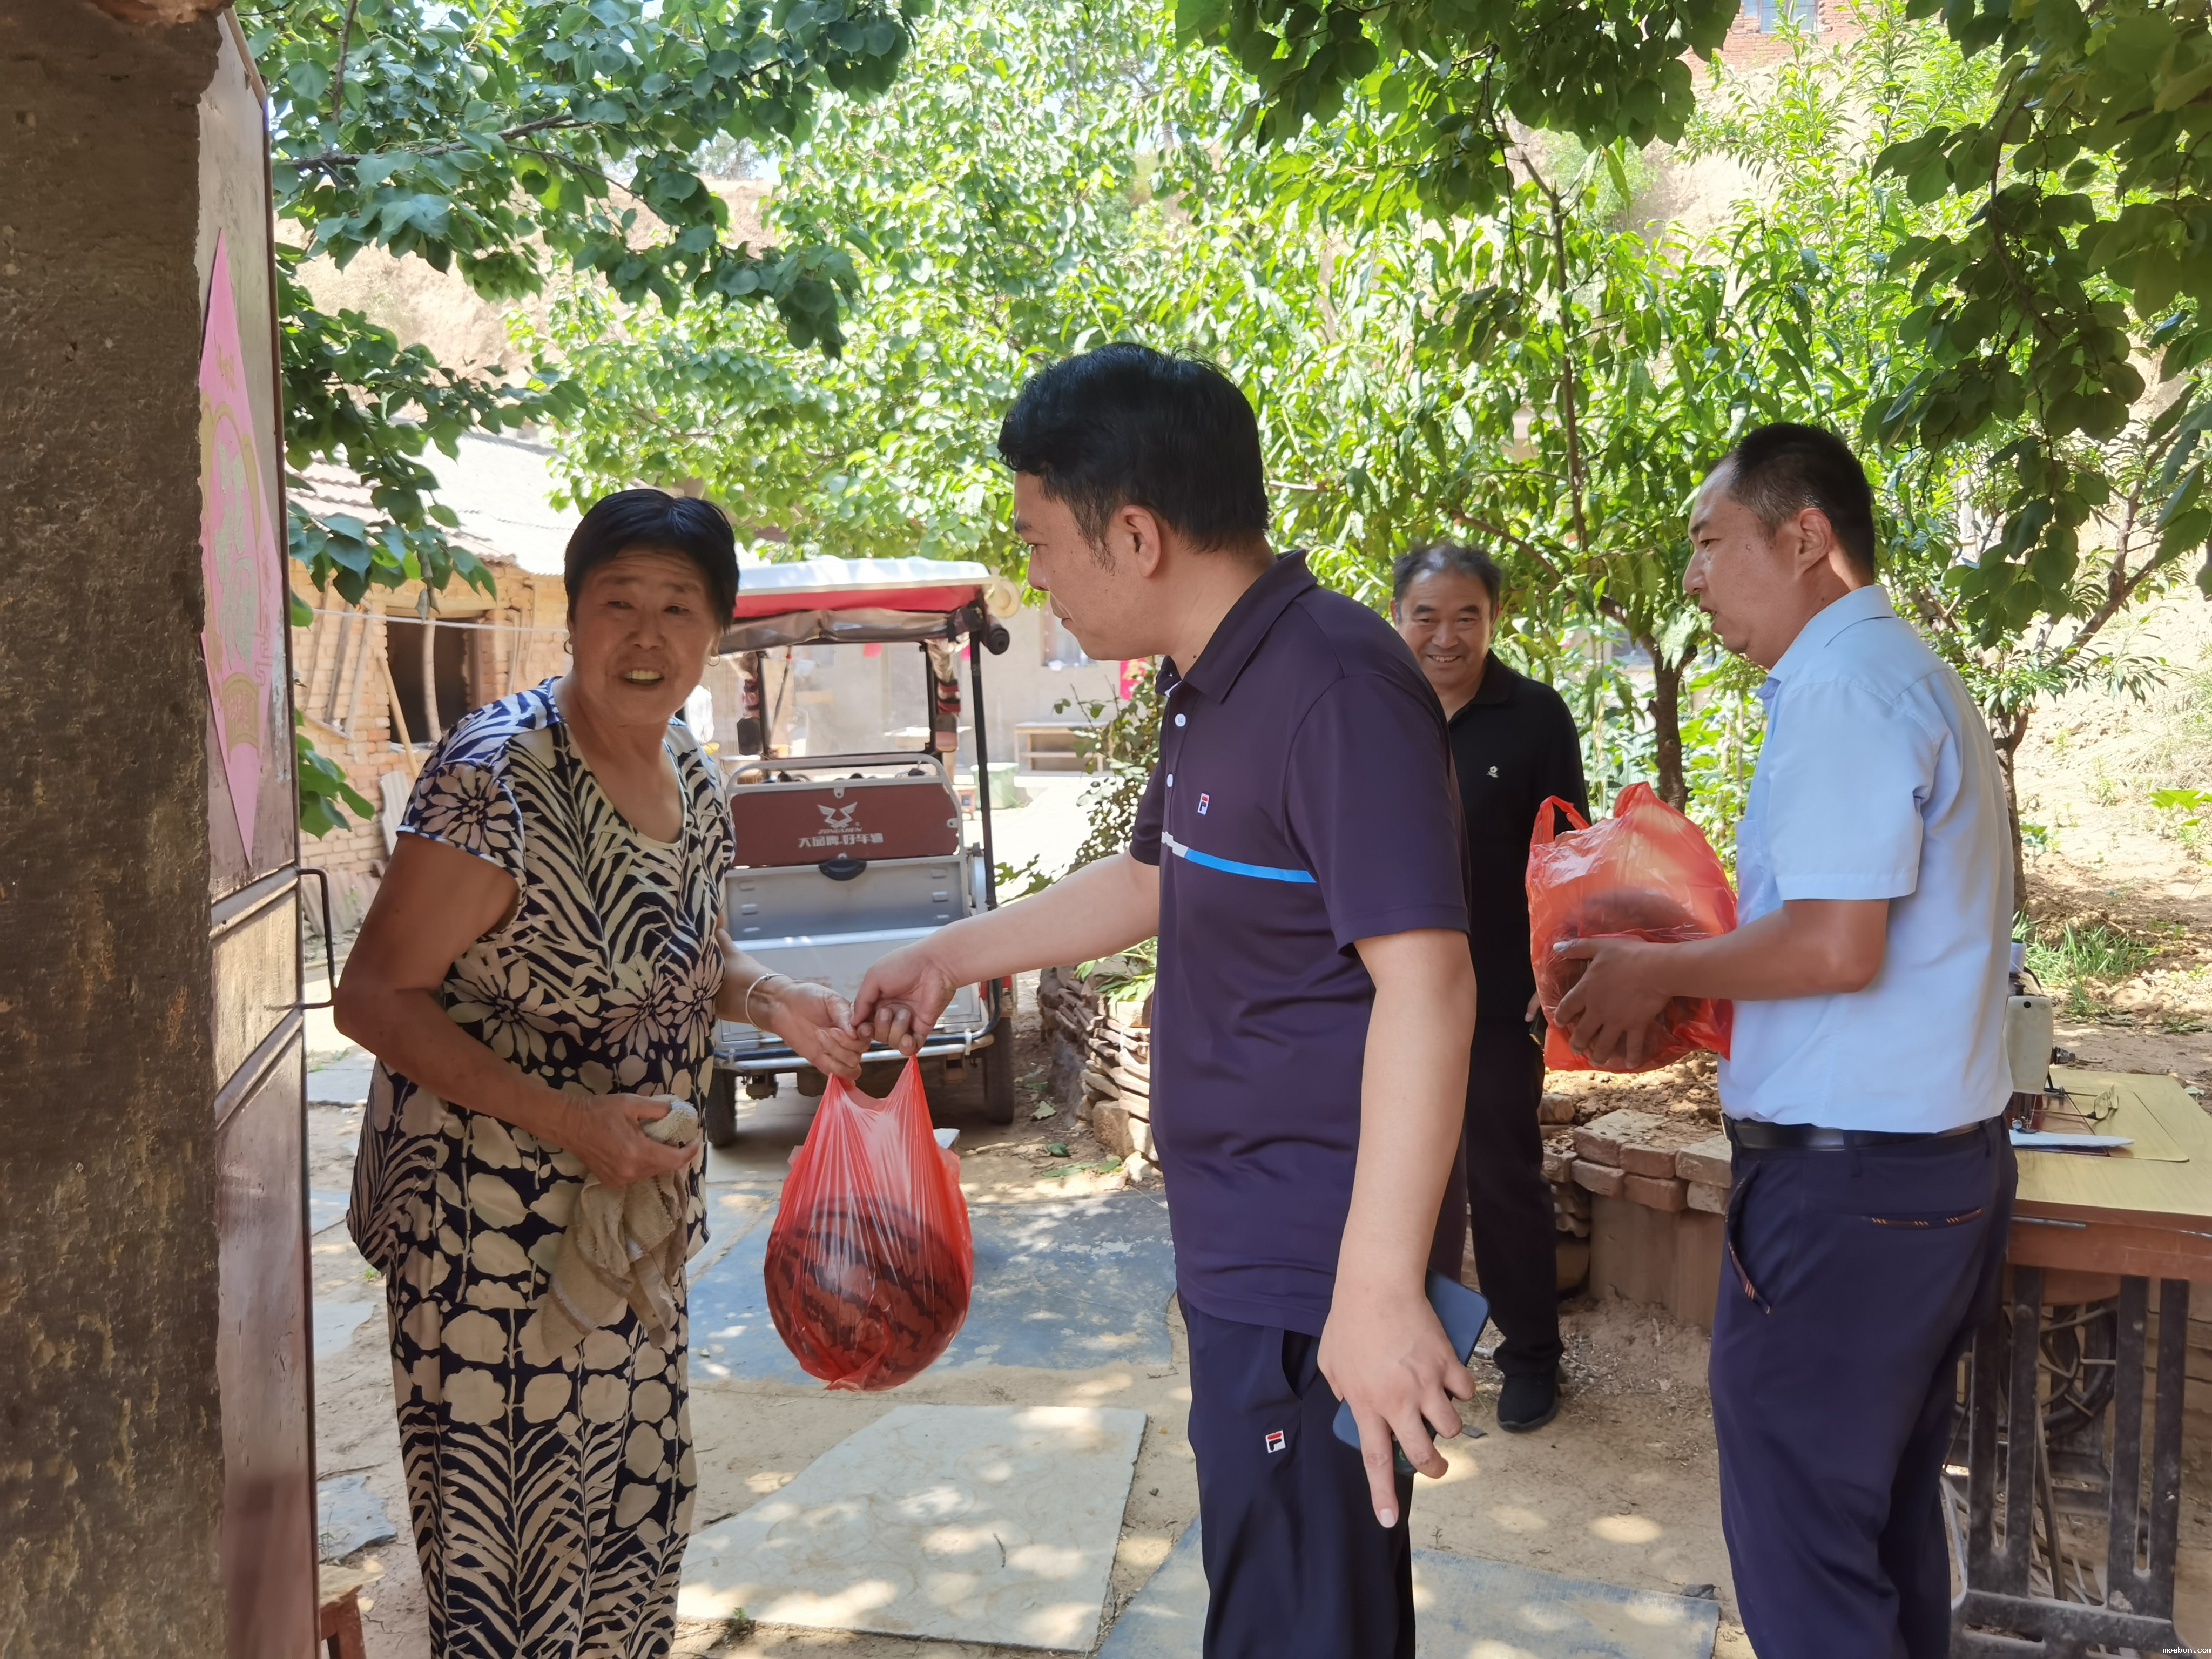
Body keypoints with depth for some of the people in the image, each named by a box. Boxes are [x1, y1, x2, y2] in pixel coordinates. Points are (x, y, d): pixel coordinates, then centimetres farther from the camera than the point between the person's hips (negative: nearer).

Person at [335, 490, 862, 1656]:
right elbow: (373, 999, -20)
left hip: (632, 1200, 8)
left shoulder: (690, 777, 2)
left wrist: (770, 1000, -3)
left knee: (636, 1497, 21)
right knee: (511, 1527, 5)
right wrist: (566, 1122, -27)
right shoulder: (497, 775, -22)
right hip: (490, 1219, -7)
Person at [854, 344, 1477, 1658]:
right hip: (1245, 1254, 10)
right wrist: (955, 956, 30)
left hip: (1312, 1279, -9)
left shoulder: (1336, 687, -21)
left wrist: (1380, 1287, -30)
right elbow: (1147, 883, 24)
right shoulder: (1212, 688, 10)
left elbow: (1426, 985, -28)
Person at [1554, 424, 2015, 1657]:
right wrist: (1694, 979, 14)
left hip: (1846, 1183, -10)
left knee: (1798, 1543, 1)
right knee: (1890, 1514, 21)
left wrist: (1660, 972, -9)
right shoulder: (1909, 670, 15)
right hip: (1949, 1162, 10)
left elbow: (1835, 947, -25)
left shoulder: (1842, 687, -17)